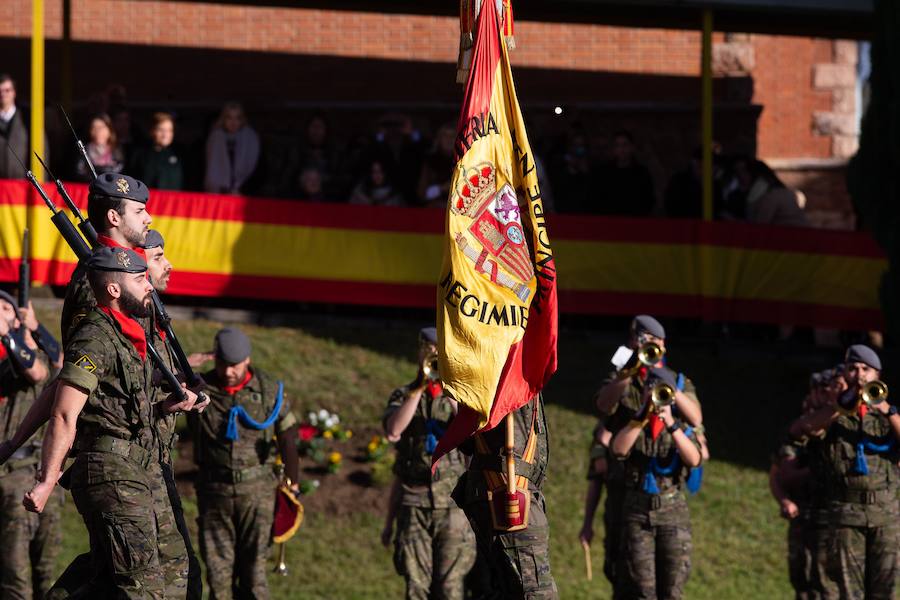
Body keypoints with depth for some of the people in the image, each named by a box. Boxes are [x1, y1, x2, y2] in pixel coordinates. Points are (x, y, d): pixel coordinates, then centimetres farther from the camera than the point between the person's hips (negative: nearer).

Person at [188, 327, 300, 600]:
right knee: (217, 567, 2)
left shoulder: (270, 391, 0)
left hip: (257, 489, -1)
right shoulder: (200, 389, -2)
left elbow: (287, 437, 9)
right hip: (214, 491, 1)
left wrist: (292, 484, 13)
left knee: (253, 565, -3)